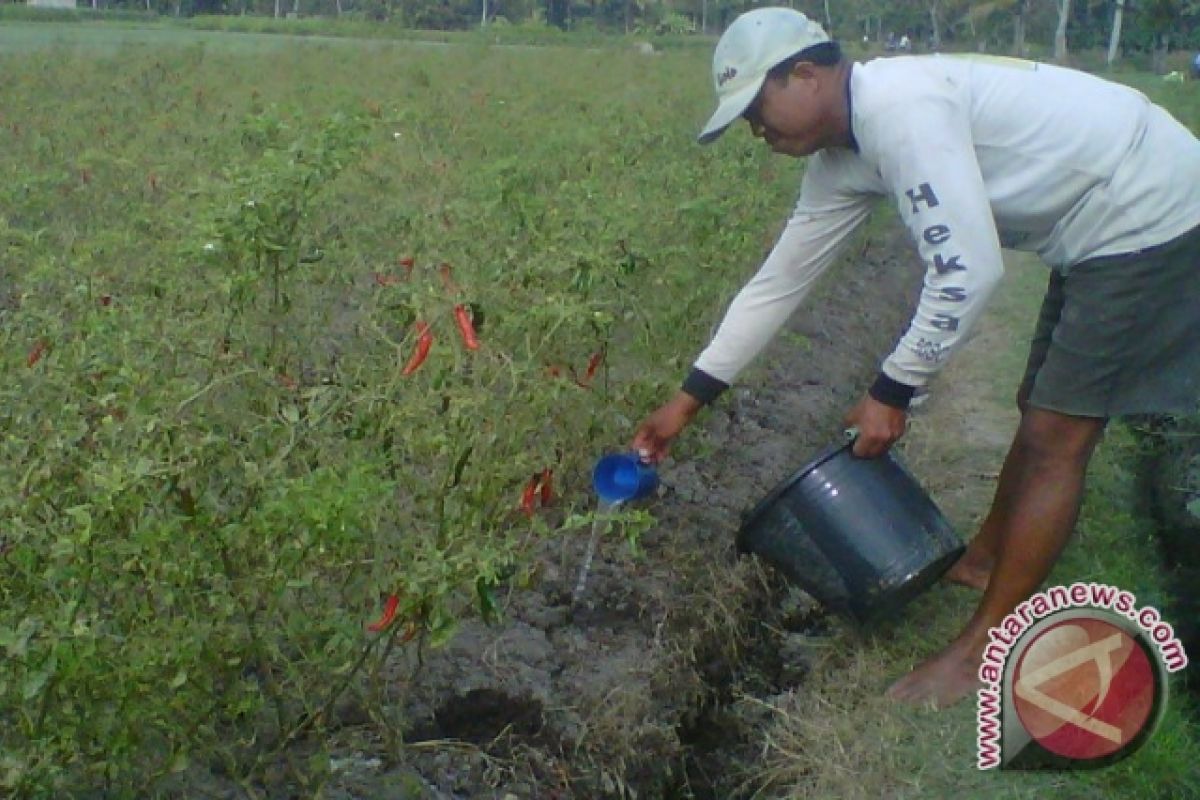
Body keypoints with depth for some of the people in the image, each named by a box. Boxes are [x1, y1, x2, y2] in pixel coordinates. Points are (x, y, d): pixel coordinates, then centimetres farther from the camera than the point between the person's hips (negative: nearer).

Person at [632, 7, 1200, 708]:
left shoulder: (901, 108, -27)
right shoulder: (842, 160, 3)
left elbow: (967, 272, -29)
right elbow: (780, 280, 8)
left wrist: (893, 392, -17)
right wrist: (689, 399, 9)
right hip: (1096, 231, 9)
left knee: (1056, 438, -8)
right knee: (1043, 410, 20)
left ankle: (982, 652, 0)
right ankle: (985, 560, 38)